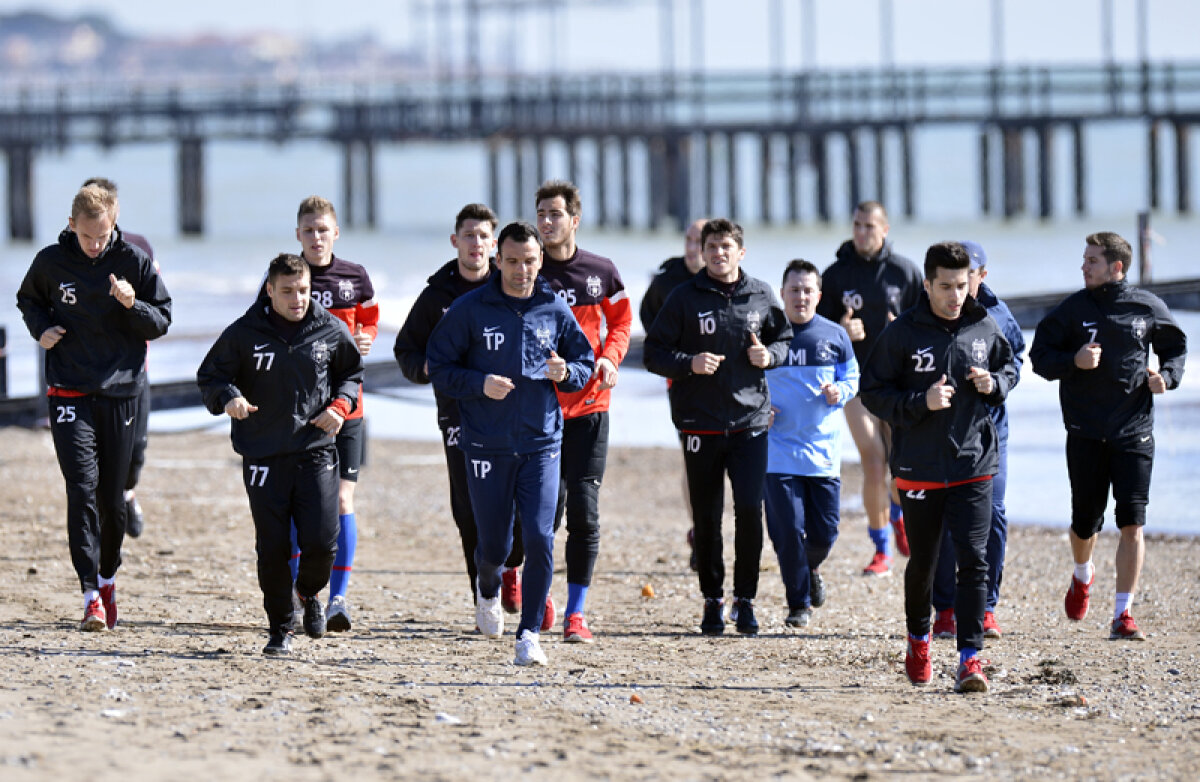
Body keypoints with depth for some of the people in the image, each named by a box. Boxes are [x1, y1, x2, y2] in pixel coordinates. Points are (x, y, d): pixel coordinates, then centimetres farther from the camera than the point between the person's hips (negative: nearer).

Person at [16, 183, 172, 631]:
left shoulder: (134, 262, -3)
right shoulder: (51, 262, -2)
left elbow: (162, 322, 2)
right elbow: (28, 299, 18)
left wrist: (133, 305, -18)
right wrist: (40, 328, -2)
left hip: (121, 391, 1)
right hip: (70, 393, -1)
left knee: (112, 494, 8)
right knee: (82, 489, -12)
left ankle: (107, 576, 31)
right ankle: (91, 595, -13)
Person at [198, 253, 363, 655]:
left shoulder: (331, 331, 3)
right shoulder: (244, 334, -4)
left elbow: (351, 373, 19)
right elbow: (209, 376, 4)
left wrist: (340, 404, -1)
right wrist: (228, 397, -17)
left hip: (316, 452, 1)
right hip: (263, 456, -1)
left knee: (321, 541, -9)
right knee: (272, 547, -1)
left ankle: (310, 592, 25)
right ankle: (280, 628, 16)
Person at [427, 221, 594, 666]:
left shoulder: (556, 312, 5)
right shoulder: (470, 310, -1)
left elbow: (586, 365, 14)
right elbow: (439, 368, 1)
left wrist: (566, 372, -9)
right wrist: (479, 383, -15)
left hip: (541, 445, 1)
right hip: (486, 446, -1)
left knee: (540, 540, -12)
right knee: (494, 546, 6)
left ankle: (529, 634, -4)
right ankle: (488, 588, 42)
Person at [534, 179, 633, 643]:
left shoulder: (601, 271, 4)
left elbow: (621, 319, 17)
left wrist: (609, 357, -1)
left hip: (589, 403, 1)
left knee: (584, 512, -4)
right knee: (546, 509, -3)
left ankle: (576, 614, 1)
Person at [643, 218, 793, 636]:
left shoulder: (761, 295, 5)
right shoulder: (685, 298, -1)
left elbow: (784, 337, 19)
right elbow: (653, 353, 1)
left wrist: (769, 355, -4)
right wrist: (688, 363, -17)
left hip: (750, 421, 1)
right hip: (700, 424, 0)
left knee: (750, 509, -10)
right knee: (706, 518, 5)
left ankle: (746, 598, 3)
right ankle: (713, 599, 18)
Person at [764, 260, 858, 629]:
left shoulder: (835, 336, 4)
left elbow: (852, 379, 13)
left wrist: (839, 392, -10)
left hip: (823, 450, 2)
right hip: (778, 449, -2)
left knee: (825, 531, 4)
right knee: (788, 531, -6)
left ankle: (811, 569, 38)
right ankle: (799, 604, 9)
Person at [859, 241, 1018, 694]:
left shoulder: (984, 329, 1)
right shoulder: (902, 333, -6)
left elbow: (1009, 368, 18)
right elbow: (873, 392, -4)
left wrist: (994, 383, -5)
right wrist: (921, 402, -19)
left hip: (974, 467, 1)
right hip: (919, 469, -1)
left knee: (974, 561, -11)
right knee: (923, 562, 13)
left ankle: (970, 658, -12)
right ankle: (918, 637, 39)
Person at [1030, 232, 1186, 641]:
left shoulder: (1148, 308, 1)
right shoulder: (1073, 308, -1)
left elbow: (1175, 347, 16)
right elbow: (1040, 356, 2)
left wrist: (1166, 376, -3)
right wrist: (1074, 361, -16)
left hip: (1135, 432, 0)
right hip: (1085, 434, 1)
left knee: (1132, 522, -9)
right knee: (1085, 521, 8)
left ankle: (1123, 615, -4)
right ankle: (1083, 574, 43)